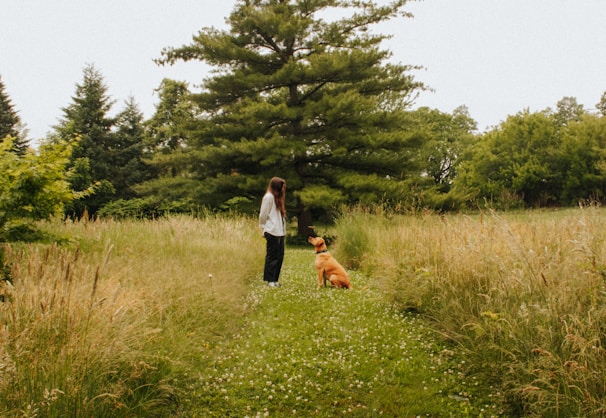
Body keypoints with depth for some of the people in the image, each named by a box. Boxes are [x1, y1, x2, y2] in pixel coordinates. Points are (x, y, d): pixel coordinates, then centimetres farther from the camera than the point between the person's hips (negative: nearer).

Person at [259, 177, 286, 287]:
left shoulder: (277, 197, 19)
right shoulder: (269, 197, -9)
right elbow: (263, 215, -10)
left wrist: (283, 230, 10)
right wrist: (265, 229, -2)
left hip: (280, 232, 9)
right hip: (272, 232, -9)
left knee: (279, 256, 9)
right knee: (272, 256, -4)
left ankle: (274, 279, 16)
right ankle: (270, 280, 3)